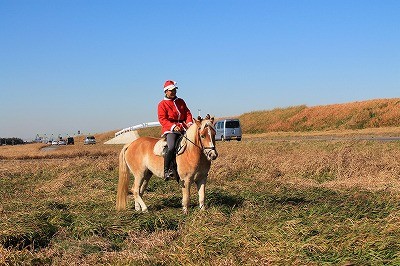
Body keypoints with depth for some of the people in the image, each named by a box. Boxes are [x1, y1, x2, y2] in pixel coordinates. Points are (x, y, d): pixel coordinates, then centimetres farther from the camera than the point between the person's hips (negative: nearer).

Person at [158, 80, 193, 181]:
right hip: (170, 129, -6)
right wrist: (173, 126, -19)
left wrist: (189, 122, -5)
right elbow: (162, 119, -4)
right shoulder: (162, 104, 5)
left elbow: (187, 113, 17)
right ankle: (166, 170, -23)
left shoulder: (181, 102, 22)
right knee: (171, 147, -30)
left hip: (183, 128, 6)